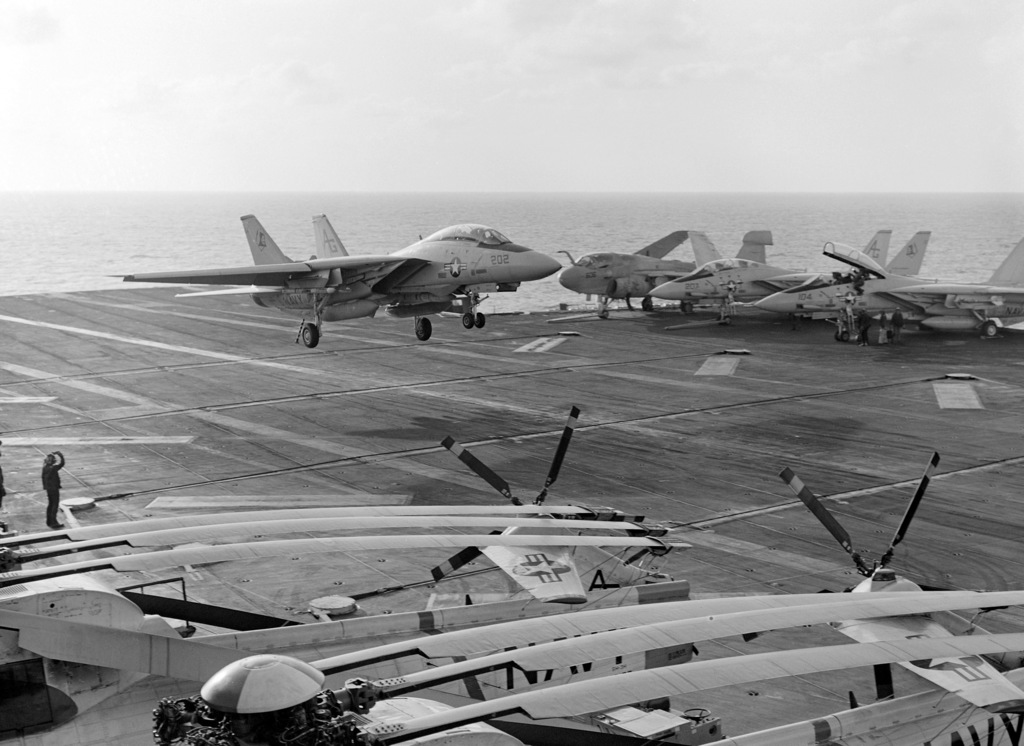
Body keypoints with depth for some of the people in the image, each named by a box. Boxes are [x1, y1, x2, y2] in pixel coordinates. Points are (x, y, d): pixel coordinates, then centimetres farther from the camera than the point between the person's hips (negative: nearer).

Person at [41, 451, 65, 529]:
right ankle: (53, 523, 2)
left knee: (50, 504, 18)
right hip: (54, 489, -8)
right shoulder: (53, 468, -23)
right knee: (55, 505, 1)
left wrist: (44, 486, 19)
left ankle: (49, 521, 26)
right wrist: (60, 455, -12)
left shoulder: (45, 468, 1)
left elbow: (43, 477, 9)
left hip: (48, 488, 8)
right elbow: (62, 464, -22)